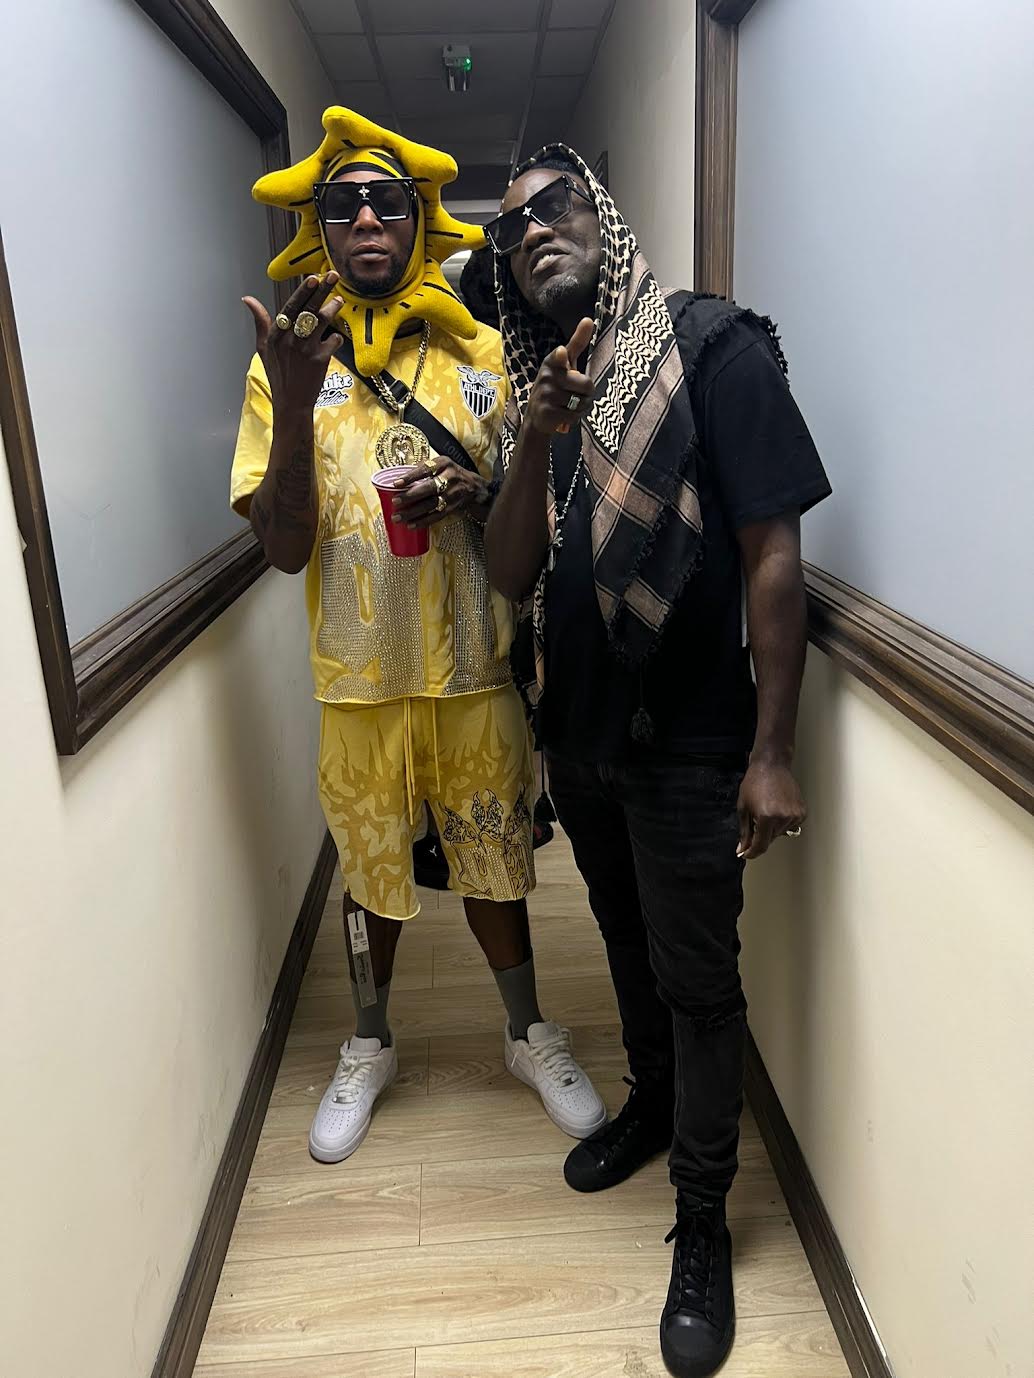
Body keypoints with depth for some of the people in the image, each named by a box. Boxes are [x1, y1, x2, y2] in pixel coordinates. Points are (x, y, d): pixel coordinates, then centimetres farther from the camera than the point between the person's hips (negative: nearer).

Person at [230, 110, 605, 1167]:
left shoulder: (480, 353, 3)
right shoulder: (286, 363, -2)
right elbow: (286, 549, -9)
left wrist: (475, 494, -15)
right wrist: (292, 406, -24)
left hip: (476, 665, 1)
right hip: (361, 675, 0)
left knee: (493, 859, 14)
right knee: (371, 869, 15)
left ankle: (529, 1031, 38)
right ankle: (369, 1045, 39)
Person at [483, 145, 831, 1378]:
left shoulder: (710, 346, -10)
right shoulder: (533, 385, 7)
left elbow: (772, 552, -15)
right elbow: (509, 576, -1)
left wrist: (772, 752, -17)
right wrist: (536, 444, -18)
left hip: (686, 745, -5)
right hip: (577, 733, 6)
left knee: (698, 982, 7)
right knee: (628, 945, 23)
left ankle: (703, 1228, 27)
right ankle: (650, 1101, 49)